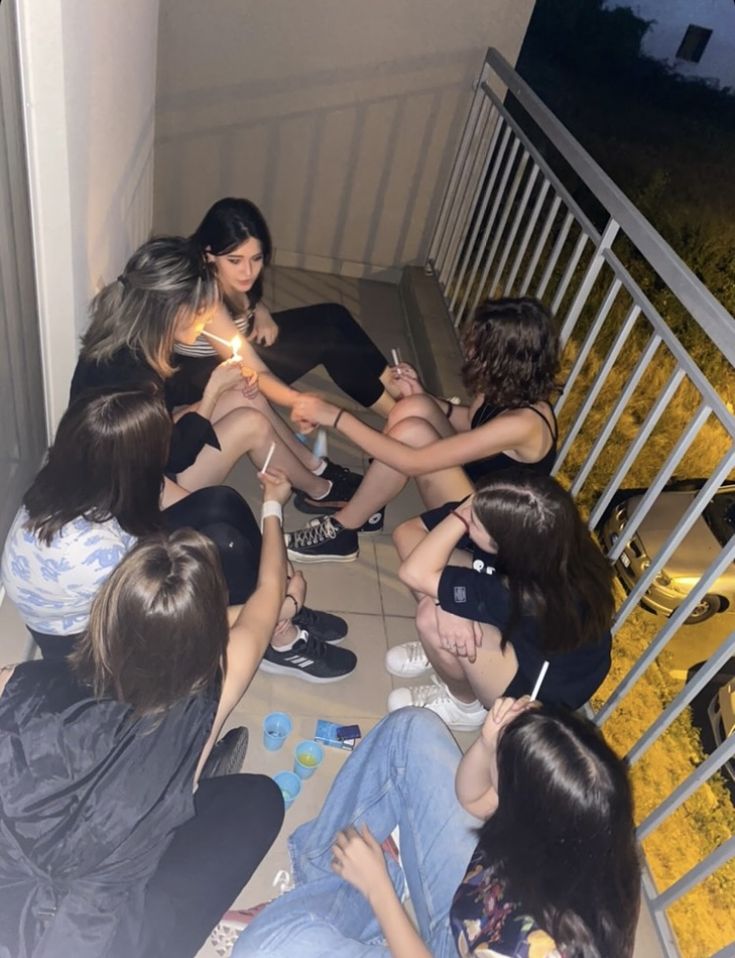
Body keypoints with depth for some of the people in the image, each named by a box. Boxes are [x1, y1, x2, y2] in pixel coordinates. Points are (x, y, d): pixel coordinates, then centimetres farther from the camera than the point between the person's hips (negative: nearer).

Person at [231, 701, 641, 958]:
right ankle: (323, 876, 14)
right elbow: (471, 800, -6)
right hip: (473, 911, 6)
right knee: (412, 728, -3)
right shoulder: (575, 835, -24)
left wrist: (378, 886, -19)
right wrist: (488, 745, -25)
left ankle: (360, 897, 4)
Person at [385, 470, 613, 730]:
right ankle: (444, 651, 14)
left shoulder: (534, 598, -42)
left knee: (433, 617, -28)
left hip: (545, 687, -6)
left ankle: (464, 705, 3)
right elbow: (407, 531, -19)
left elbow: (414, 573, -40)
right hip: (515, 627, 6)